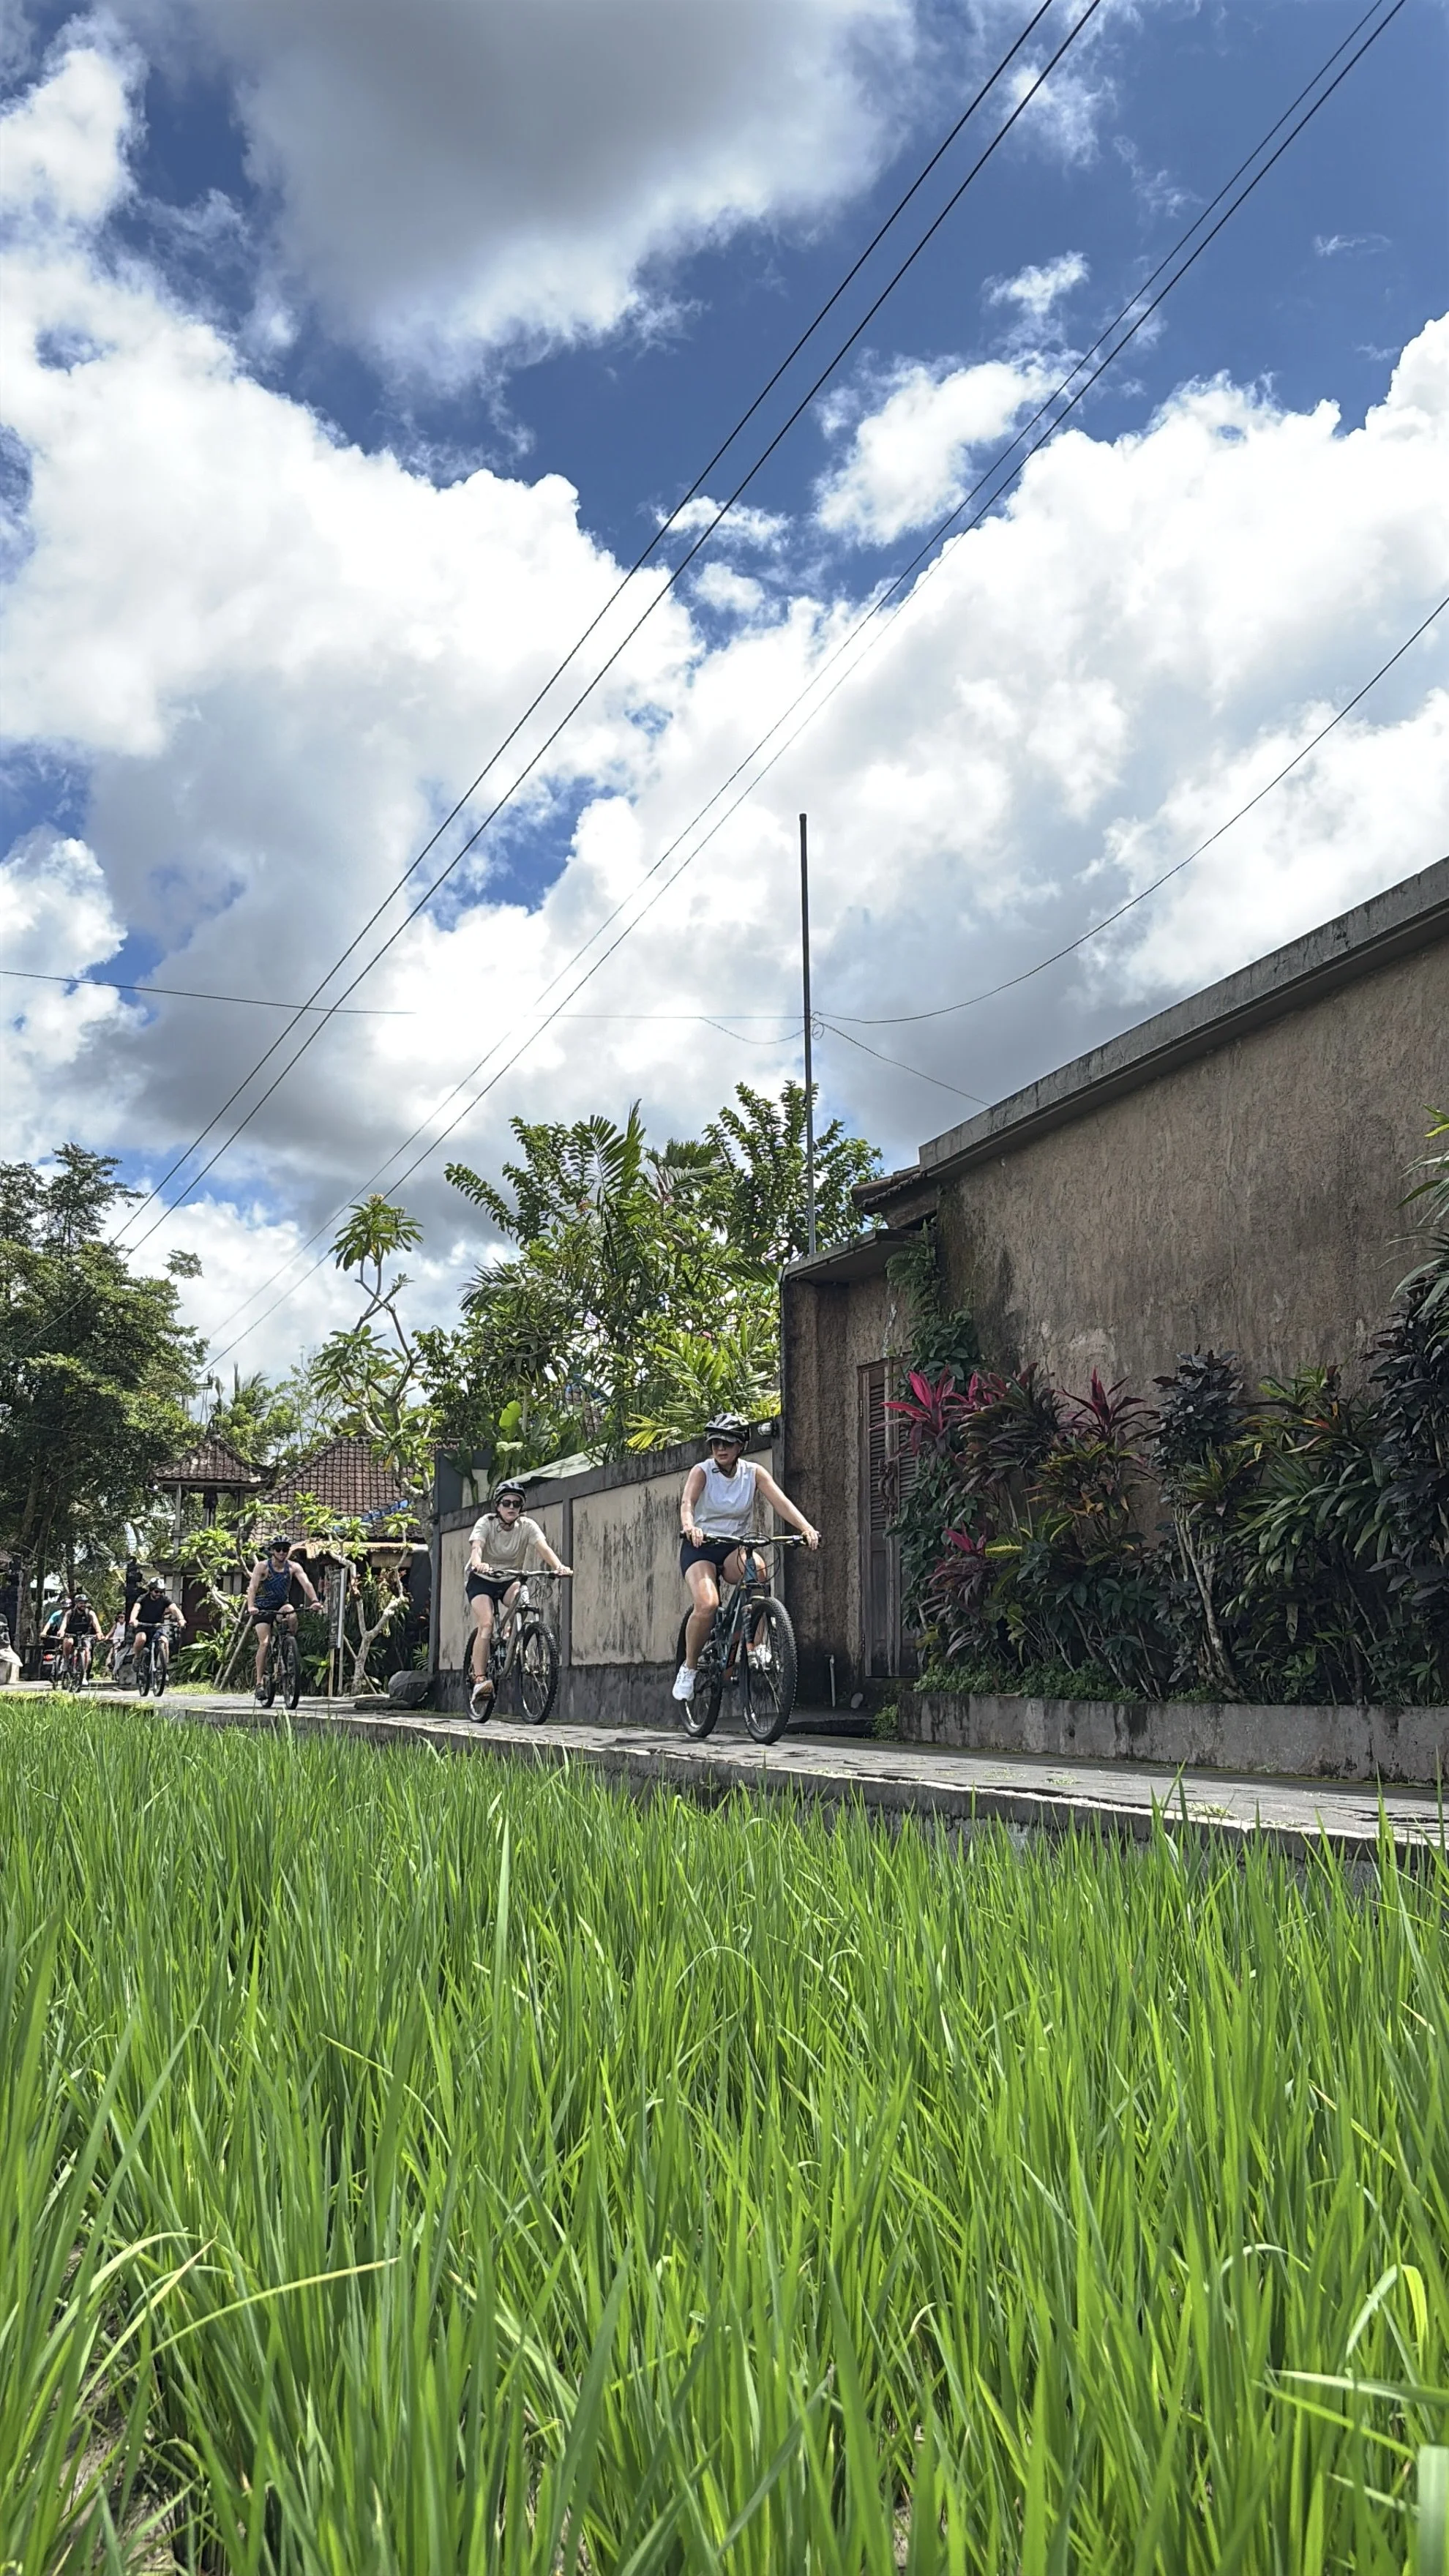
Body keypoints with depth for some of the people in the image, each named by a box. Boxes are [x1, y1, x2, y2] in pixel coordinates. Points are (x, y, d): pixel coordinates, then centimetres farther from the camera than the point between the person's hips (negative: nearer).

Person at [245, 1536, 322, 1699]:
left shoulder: (293, 1567, -7)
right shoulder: (262, 1566, -13)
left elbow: (306, 1584, -20)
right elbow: (253, 1586, -25)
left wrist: (315, 1601, -39)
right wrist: (251, 1606, -43)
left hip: (281, 1605, 2)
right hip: (263, 1608, -2)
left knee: (291, 1615, -34)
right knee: (264, 1643, -17)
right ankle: (260, 1682, -13)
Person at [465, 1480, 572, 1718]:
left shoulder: (527, 1526, -12)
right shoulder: (486, 1523, -17)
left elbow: (544, 1547, -28)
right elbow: (476, 1547, -34)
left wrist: (558, 1566, -48)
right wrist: (478, 1564, -58)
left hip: (510, 1580, 2)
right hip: (481, 1580, -2)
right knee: (486, 1624, -25)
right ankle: (479, 1679, -24)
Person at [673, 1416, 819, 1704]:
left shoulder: (754, 1473, -2)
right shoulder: (702, 1471, -8)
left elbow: (780, 1502, -15)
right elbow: (687, 1502, -26)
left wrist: (806, 1528, -33)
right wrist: (689, 1527, -48)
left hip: (735, 1548, 3)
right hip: (700, 1548, -3)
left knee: (757, 1567, -32)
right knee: (707, 1605, -28)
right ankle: (689, 1668, -5)